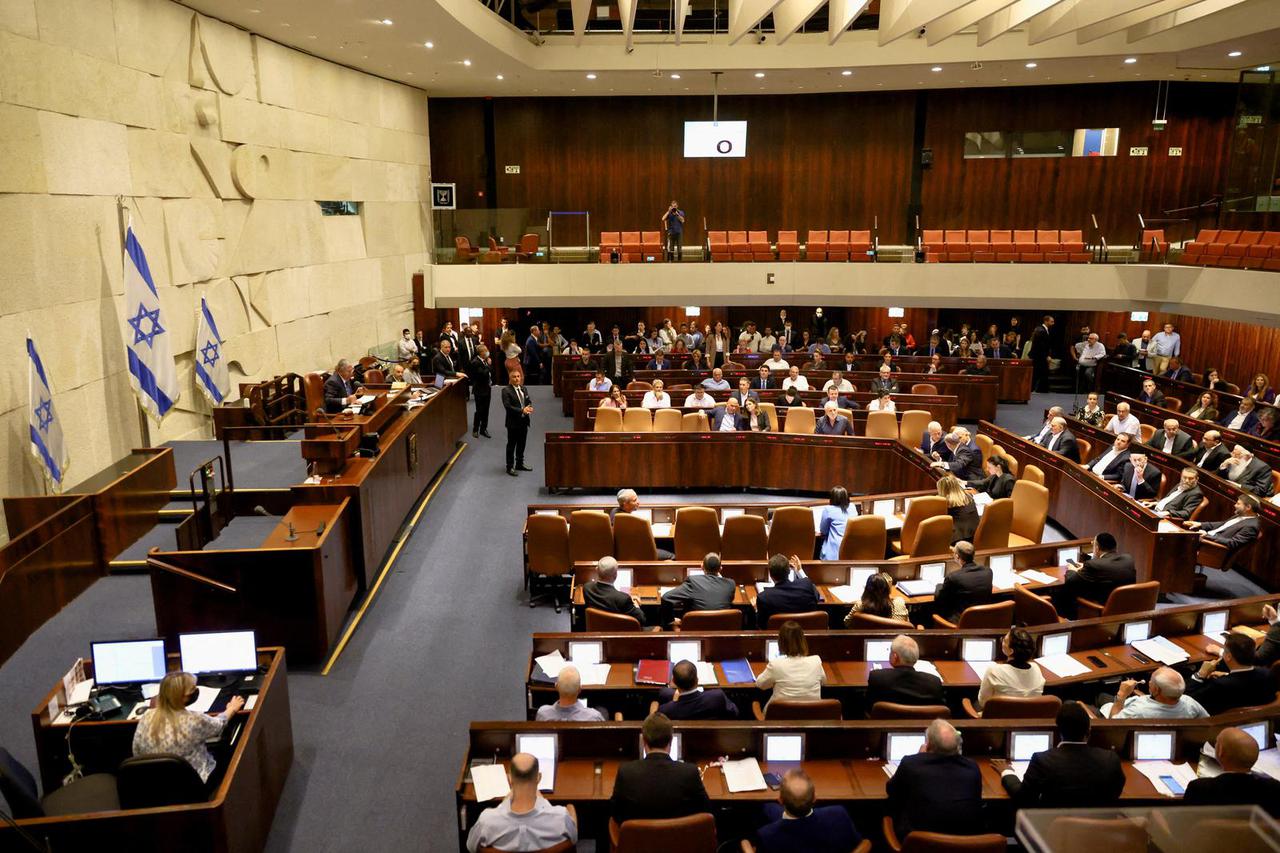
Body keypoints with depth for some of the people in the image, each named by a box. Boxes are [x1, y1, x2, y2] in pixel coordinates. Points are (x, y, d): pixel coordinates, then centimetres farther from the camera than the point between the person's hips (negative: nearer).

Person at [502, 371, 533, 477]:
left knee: (522, 444, 16)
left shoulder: (524, 389, 10)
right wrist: (522, 411, -26)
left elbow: (529, 401, 14)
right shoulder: (506, 391, -12)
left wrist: (529, 407, -11)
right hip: (513, 422, -7)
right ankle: (510, 467, 9)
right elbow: (507, 406, -20)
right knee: (511, 445, 2)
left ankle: (520, 464, 29)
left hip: (524, 421, 7)